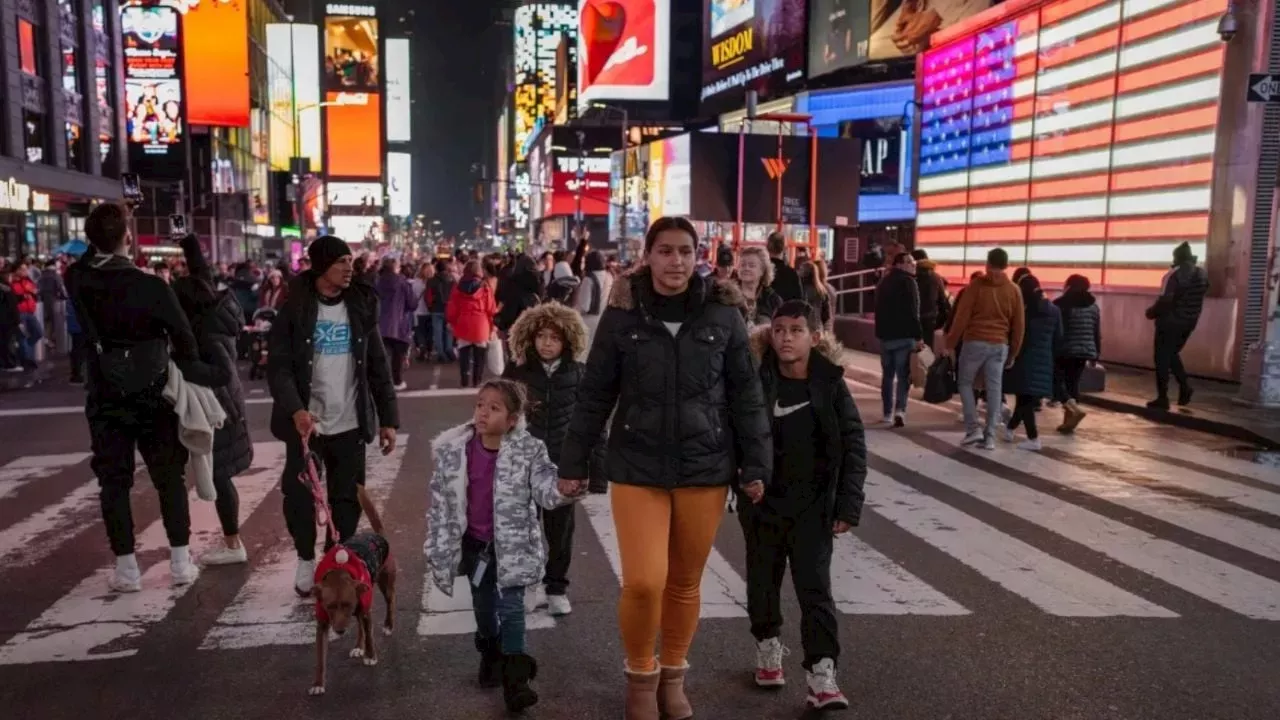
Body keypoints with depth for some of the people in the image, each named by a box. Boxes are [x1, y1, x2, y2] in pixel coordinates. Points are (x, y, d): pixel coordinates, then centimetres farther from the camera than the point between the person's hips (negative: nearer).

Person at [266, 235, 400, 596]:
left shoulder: (361, 307, 4)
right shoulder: (294, 309, -4)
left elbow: (378, 367, 6)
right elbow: (278, 366, -10)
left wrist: (388, 418, 1)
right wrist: (296, 410, -26)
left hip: (350, 424, 2)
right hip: (306, 423, -2)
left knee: (348, 499, 6)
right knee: (299, 495, 5)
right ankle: (306, 560, 27)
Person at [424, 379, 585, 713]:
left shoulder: (528, 450, -15)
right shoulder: (452, 450, -10)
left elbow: (543, 486, -22)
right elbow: (441, 501, -3)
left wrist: (563, 489, -46)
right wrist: (437, 547, -1)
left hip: (513, 544, -3)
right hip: (475, 544, 3)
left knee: (511, 608, -3)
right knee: (483, 606, 18)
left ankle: (515, 677, 8)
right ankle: (491, 658, 43)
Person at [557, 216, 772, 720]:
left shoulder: (723, 313, -2)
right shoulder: (623, 314, -3)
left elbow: (746, 395, 2)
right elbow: (595, 395, 2)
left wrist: (756, 465, 0)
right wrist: (572, 463, 4)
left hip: (706, 468, 1)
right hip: (637, 467, -1)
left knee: (686, 582, 12)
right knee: (643, 582, -9)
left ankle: (673, 677, 36)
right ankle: (640, 675, 21)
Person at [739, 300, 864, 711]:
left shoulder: (830, 384, -8)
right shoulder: (757, 382, -7)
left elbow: (853, 444, -5)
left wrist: (848, 505, -9)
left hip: (813, 505, -1)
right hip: (763, 501, 1)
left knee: (815, 587, 0)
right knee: (763, 579, 16)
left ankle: (821, 672, 5)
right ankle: (768, 645, 39)